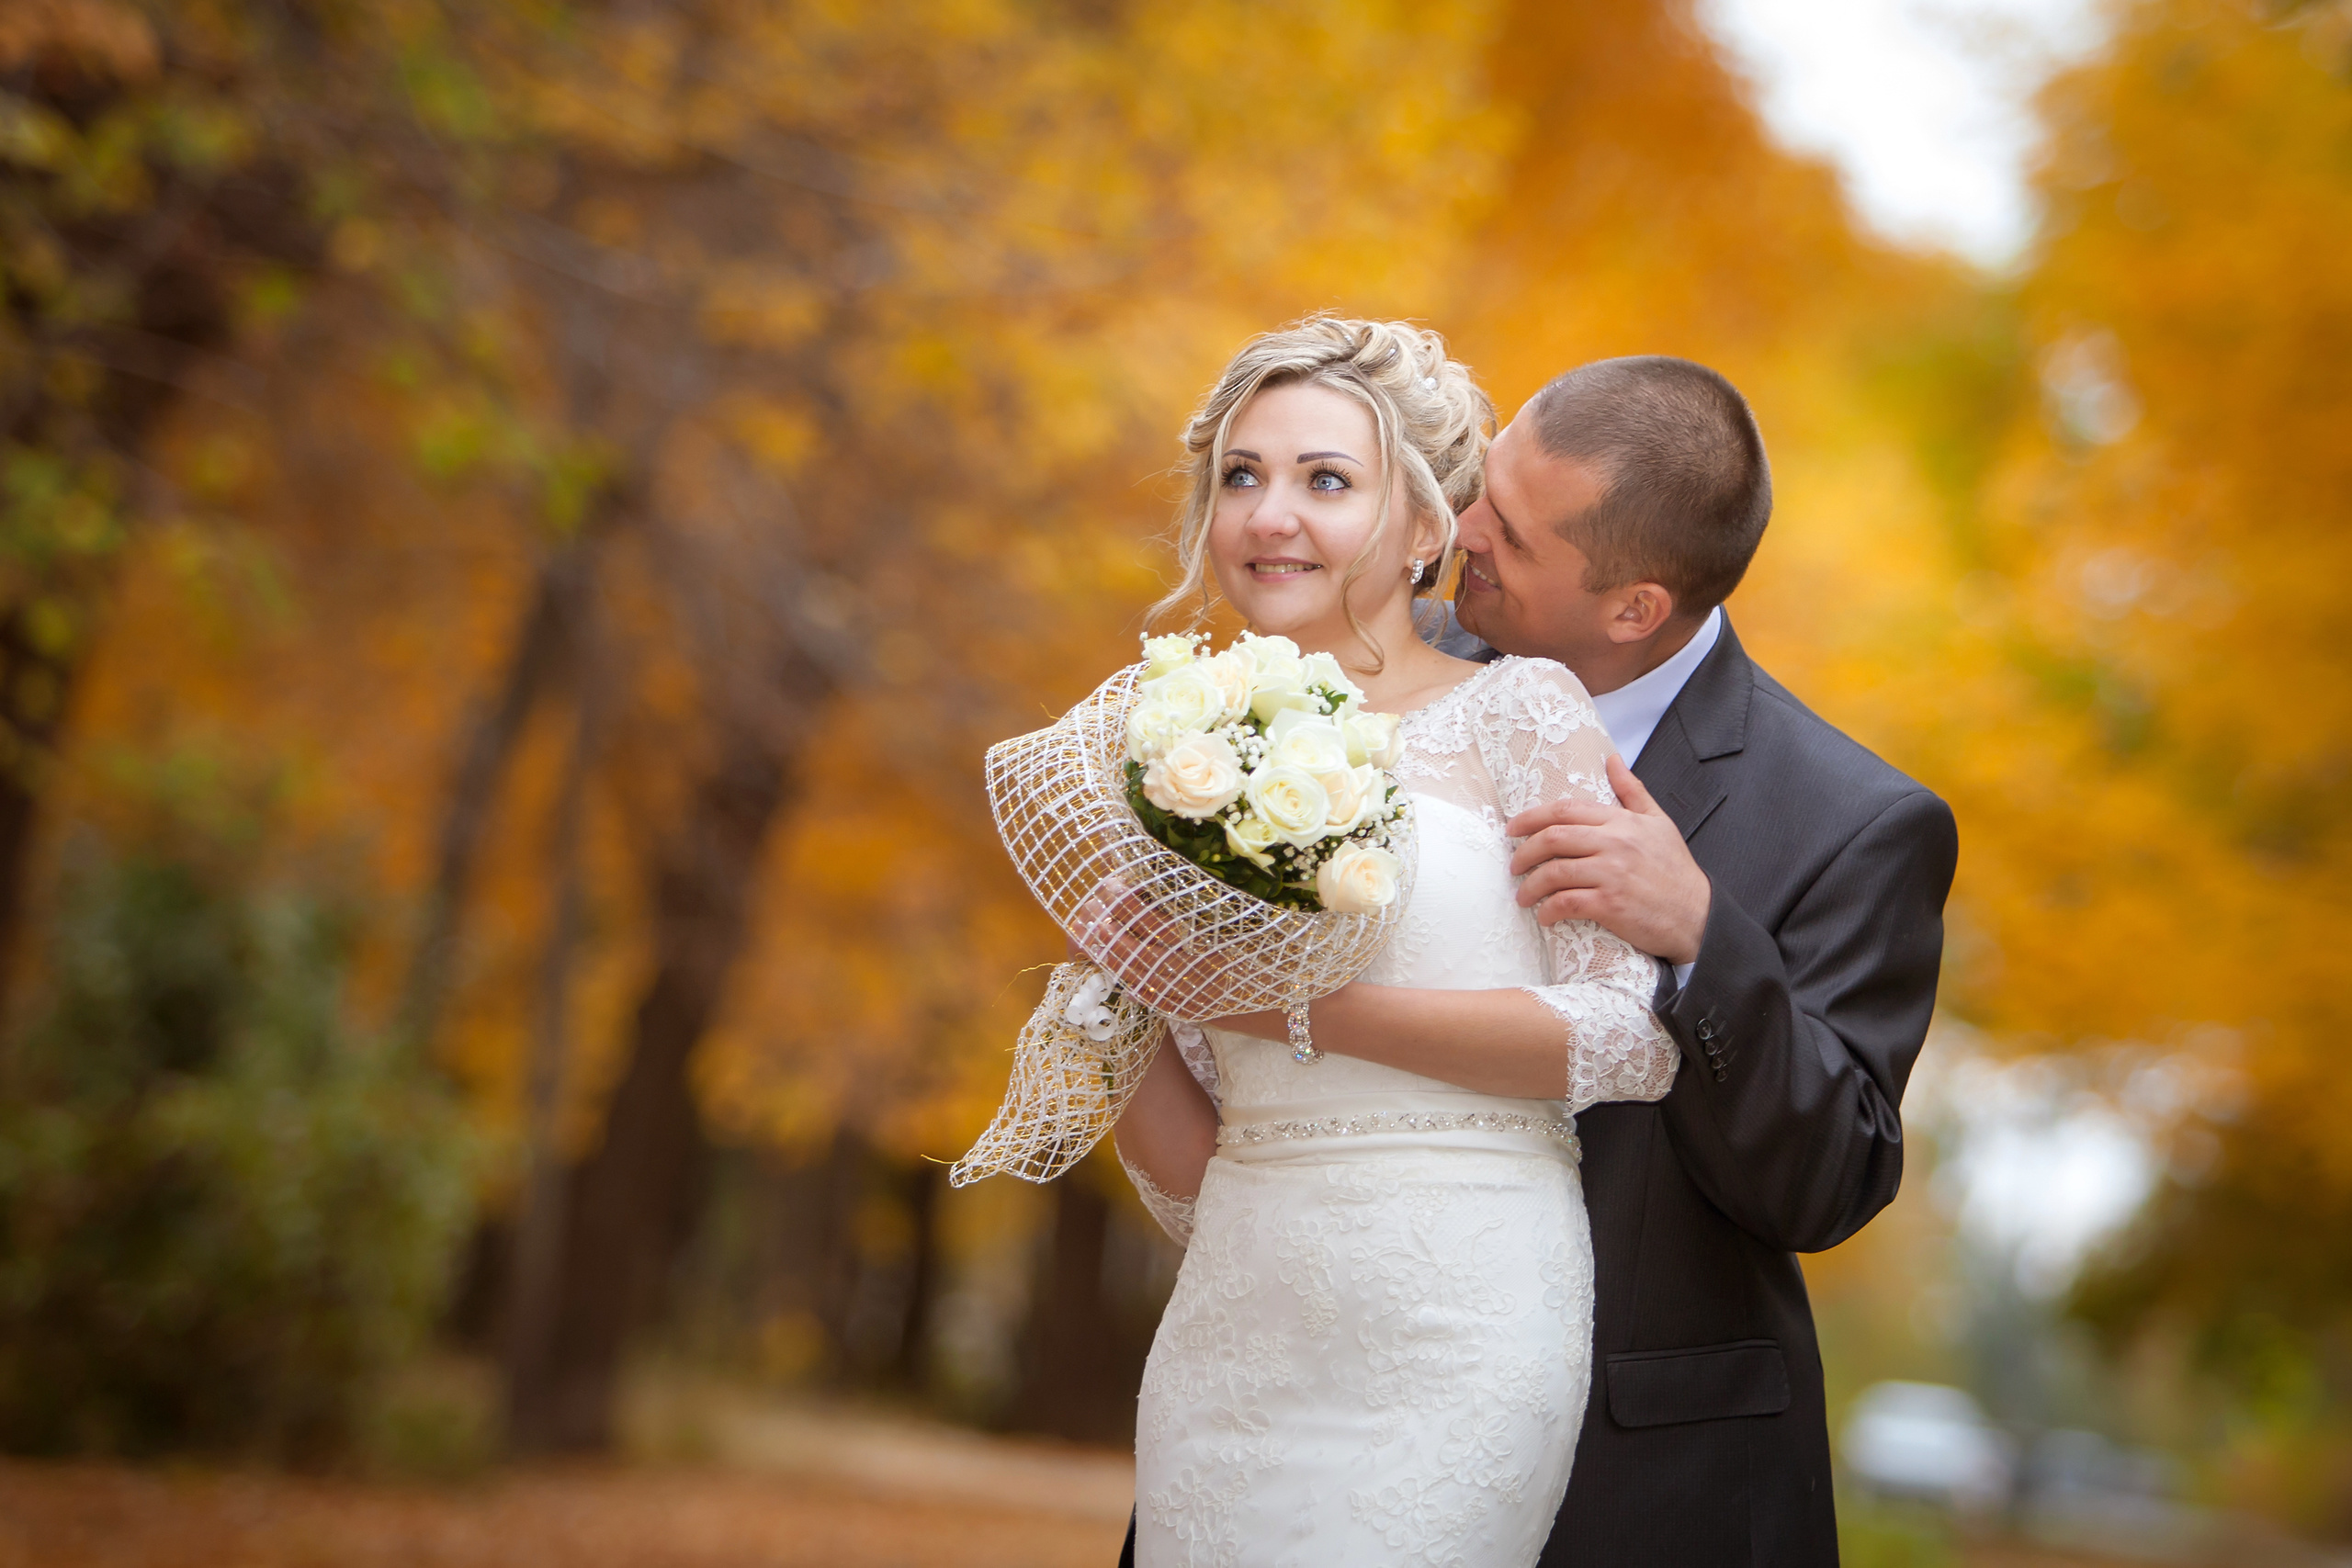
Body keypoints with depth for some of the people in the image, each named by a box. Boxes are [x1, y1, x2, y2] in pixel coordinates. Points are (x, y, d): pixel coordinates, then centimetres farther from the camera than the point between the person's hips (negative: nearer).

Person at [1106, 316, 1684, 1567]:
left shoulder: (1516, 712, 0)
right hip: (1236, 1350, 4)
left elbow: (1632, 1037, -10)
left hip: (1457, 1334, -4)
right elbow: (1190, 1180, 12)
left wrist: (1311, 1009, -13)